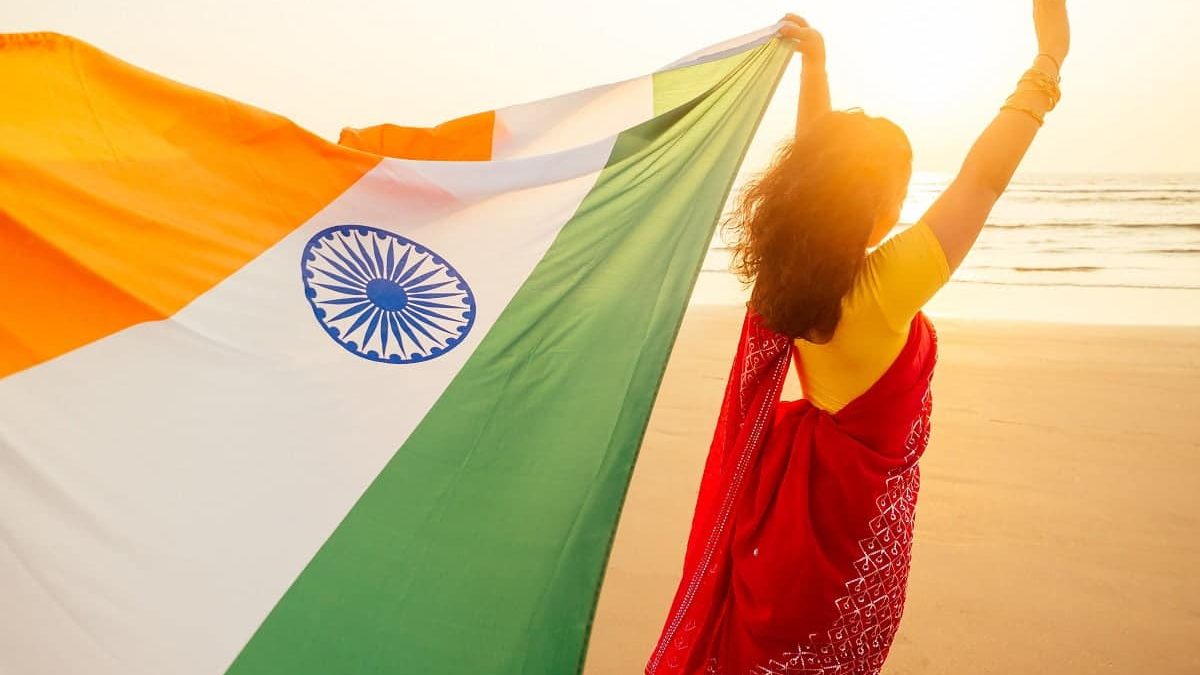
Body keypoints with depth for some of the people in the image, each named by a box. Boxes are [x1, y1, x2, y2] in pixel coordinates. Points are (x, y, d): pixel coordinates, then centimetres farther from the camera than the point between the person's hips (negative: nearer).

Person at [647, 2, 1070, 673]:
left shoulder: (796, 267, -11)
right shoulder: (880, 289, -30)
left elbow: (815, 167, 2)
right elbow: (982, 180, -26)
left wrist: (815, 62, 5)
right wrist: (1049, 60, -17)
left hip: (807, 472, 7)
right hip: (862, 492, -6)